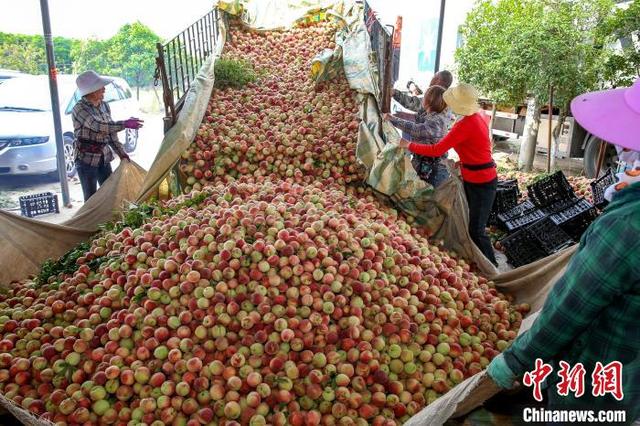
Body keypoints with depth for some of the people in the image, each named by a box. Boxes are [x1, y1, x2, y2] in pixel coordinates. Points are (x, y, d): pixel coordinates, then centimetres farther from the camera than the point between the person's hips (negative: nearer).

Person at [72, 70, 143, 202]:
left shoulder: (104, 106, 5)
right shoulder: (80, 109, -17)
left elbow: (111, 132, 10)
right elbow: (98, 126, -32)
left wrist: (122, 153, 5)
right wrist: (125, 124, -35)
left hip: (104, 158, 6)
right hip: (87, 160, -6)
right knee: (91, 199, 1)